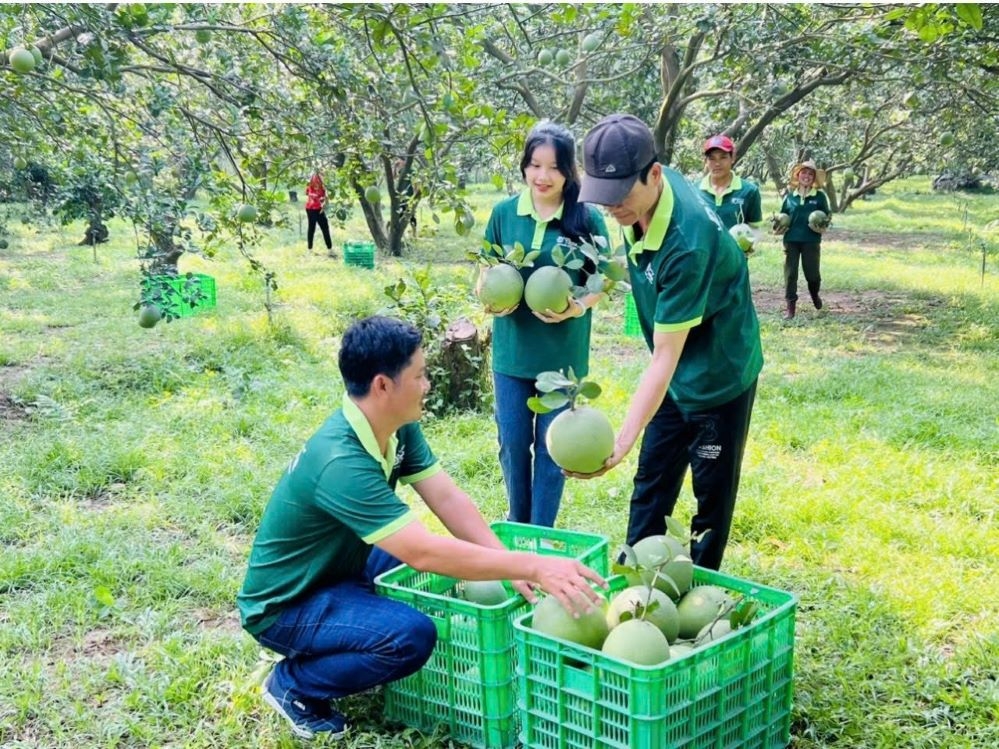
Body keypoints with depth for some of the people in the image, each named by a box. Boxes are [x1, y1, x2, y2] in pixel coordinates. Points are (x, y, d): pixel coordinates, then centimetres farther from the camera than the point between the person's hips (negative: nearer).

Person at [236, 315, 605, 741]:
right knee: (411, 636, -29)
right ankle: (292, 684, -2)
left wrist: (510, 564, -19)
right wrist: (532, 566, -37)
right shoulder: (341, 463, -35)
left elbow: (448, 499, -8)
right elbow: (424, 553, -39)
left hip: (340, 570, 9)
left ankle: (330, 654, 13)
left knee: (451, 562, 1)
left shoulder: (398, 428, -8)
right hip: (284, 606, -9)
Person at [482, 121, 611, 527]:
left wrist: (578, 306, -20)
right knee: (512, 443, 11)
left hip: (563, 352, -2)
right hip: (512, 349, 2)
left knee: (551, 446, 9)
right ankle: (516, 526, 31)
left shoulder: (587, 218, -7)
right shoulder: (504, 212, -1)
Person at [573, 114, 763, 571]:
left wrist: (623, 440, -41)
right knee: (651, 482, 16)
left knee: (712, 493, 6)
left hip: (718, 374, -8)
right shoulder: (642, 192, -12)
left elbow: (665, 357, -35)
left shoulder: (686, 243, -36)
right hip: (676, 374, 8)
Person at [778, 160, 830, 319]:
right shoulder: (790, 195, 8)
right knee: (790, 274, 0)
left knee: (812, 273, 5)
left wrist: (822, 228, -16)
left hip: (811, 241, -1)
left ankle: (815, 295, 38)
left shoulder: (820, 196, 2)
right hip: (791, 240, 2)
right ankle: (790, 307, 7)